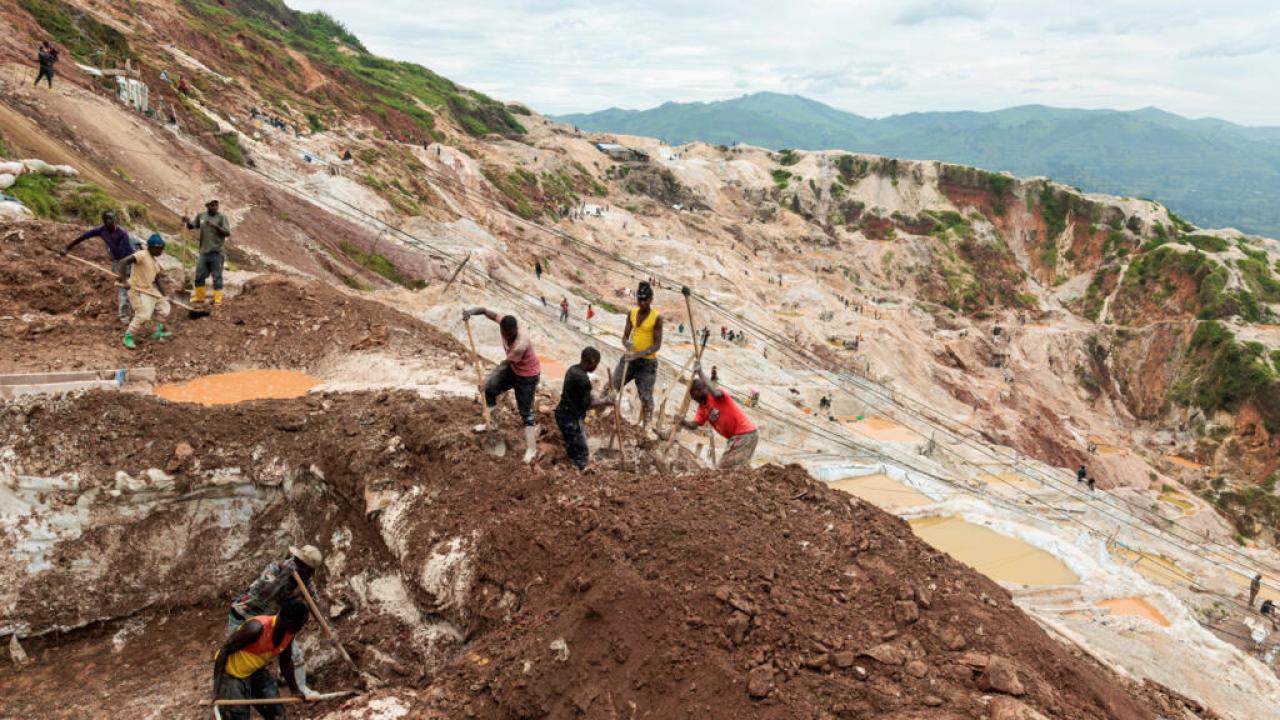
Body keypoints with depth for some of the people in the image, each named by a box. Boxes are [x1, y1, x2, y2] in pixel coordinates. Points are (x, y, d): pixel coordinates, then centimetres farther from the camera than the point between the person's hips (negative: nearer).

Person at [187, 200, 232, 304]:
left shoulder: (222, 217, -3)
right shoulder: (201, 216, 9)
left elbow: (227, 233, -10)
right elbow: (191, 226, 17)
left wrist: (215, 226, -21)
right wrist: (187, 221, -4)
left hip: (217, 252, -4)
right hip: (204, 252, 4)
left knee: (217, 277, -2)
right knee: (199, 275, 10)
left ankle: (217, 299, 4)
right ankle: (199, 297, 23)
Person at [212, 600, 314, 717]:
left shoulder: (289, 633, -13)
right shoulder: (257, 628, -35)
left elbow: (286, 663, 4)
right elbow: (224, 650, -25)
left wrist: (296, 690, 9)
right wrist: (217, 689, -26)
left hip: (256, 672, 7)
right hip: (231, 674, -7)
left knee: (277, 714, 6)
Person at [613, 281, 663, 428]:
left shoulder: (657, 318, -11)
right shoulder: (632, 313, 3)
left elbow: (657, 345, -14)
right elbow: (625, 336, 5)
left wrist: (638, 354, -26)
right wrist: (627, 344, -20)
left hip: (647, 362, -4)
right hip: (629, 358, 4)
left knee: (646, 398, 0)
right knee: (610, 387, 1)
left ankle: (645, 426, 12)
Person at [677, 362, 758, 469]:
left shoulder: (714, 396, -11)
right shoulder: (702, 407, 11)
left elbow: (716, 393, -37)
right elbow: (694, 425, -2)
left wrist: (700, 373, -32)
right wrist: (683, 422, -24)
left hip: (746, 434, -9)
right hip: (735, 436, 9)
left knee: (728, 468, -11)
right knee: (725, 467, 16)